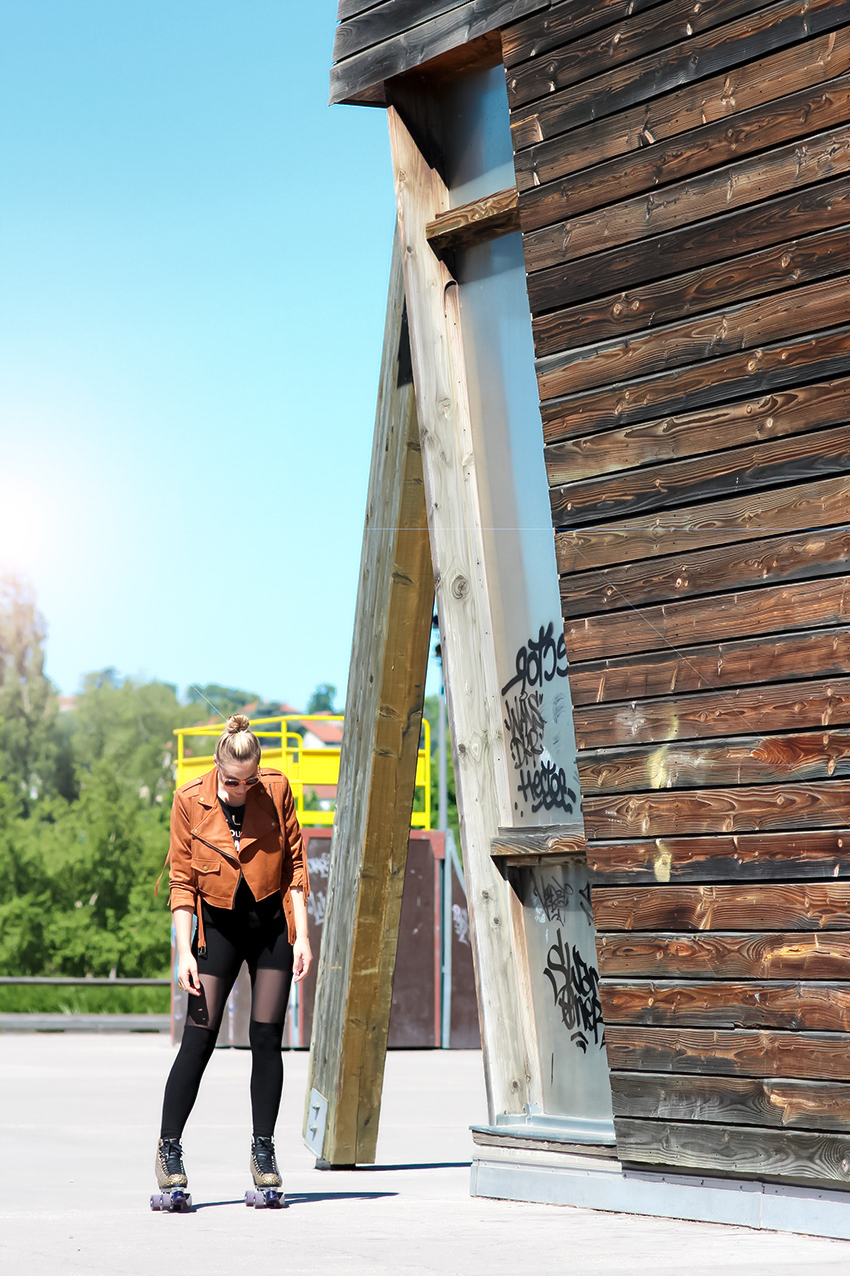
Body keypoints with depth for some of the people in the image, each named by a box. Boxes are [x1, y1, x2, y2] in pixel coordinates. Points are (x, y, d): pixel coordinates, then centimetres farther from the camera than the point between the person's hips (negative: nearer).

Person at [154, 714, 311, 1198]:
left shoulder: (277, 789, -10)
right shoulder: (190, 800, -12)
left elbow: (295, 863, -2)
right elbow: (182, 880, -5)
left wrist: (302, 935, -5)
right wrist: (184, 951, -12)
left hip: (272, 922, 1)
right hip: (218, 924, -1)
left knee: (267, 1037, 0)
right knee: (199, 1037, -6)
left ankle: (264, 1147, 11)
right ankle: (169, 1146, 3)